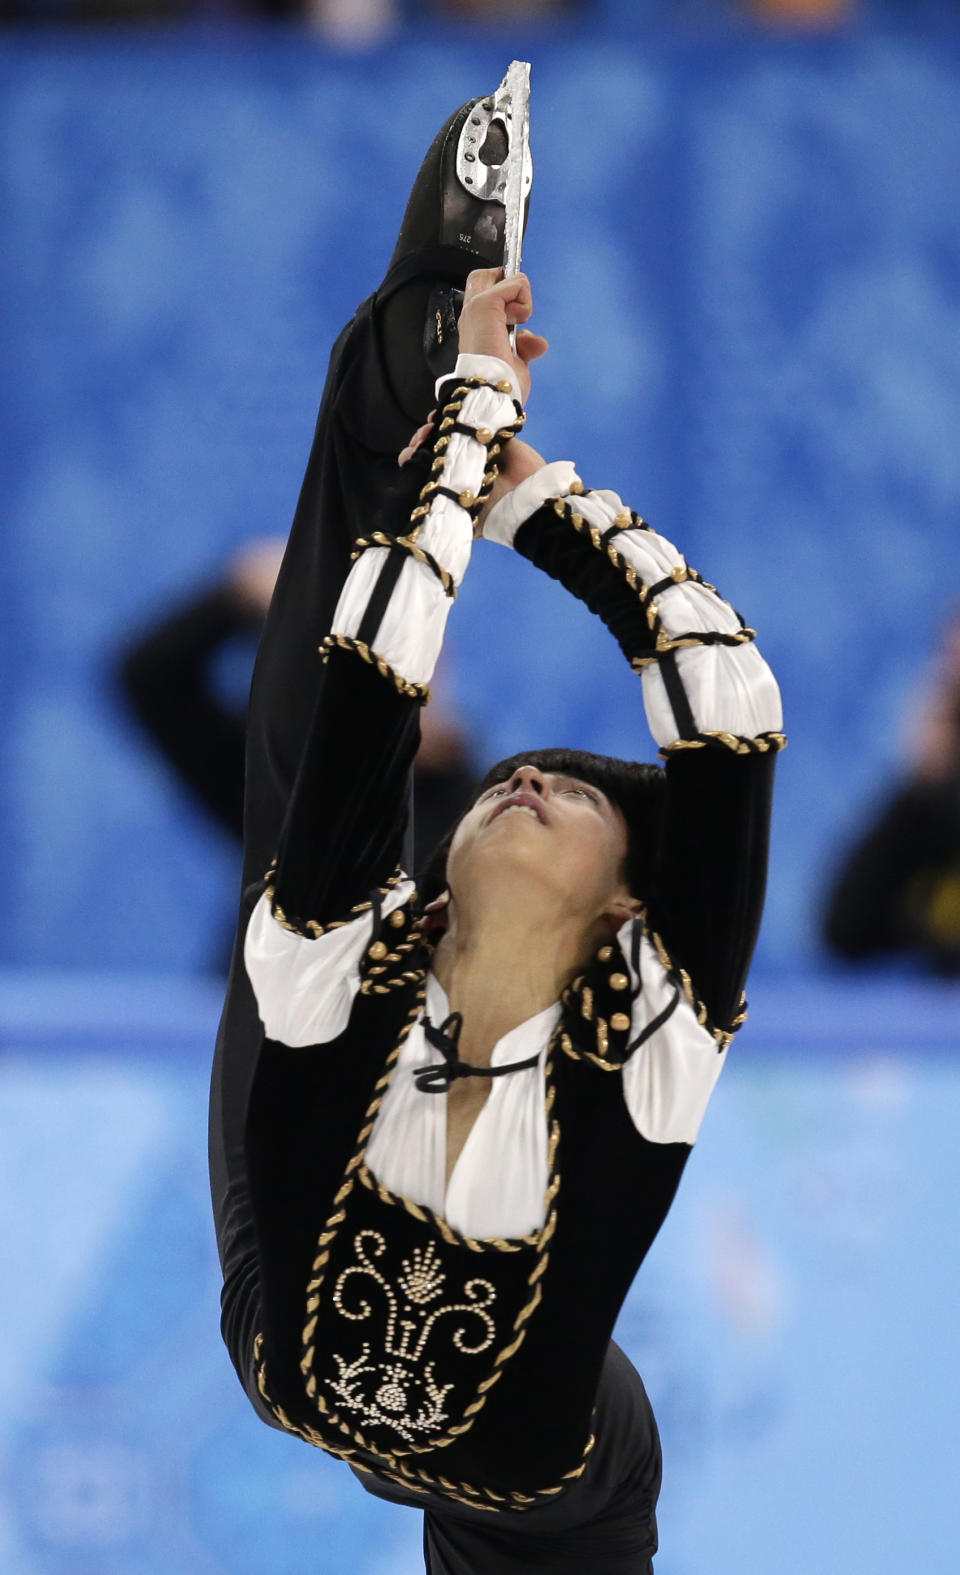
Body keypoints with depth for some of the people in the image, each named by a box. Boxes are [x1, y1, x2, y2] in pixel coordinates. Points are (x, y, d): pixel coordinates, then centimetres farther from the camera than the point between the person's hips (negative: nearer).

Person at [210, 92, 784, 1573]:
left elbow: (727, 719, -39)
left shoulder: (643, 1046, -29)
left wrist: (533, 491, -29)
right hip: (294, 1377, 1)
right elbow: (365, 690, -35)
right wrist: (477, 409, -25)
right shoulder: (346, 968, -25)